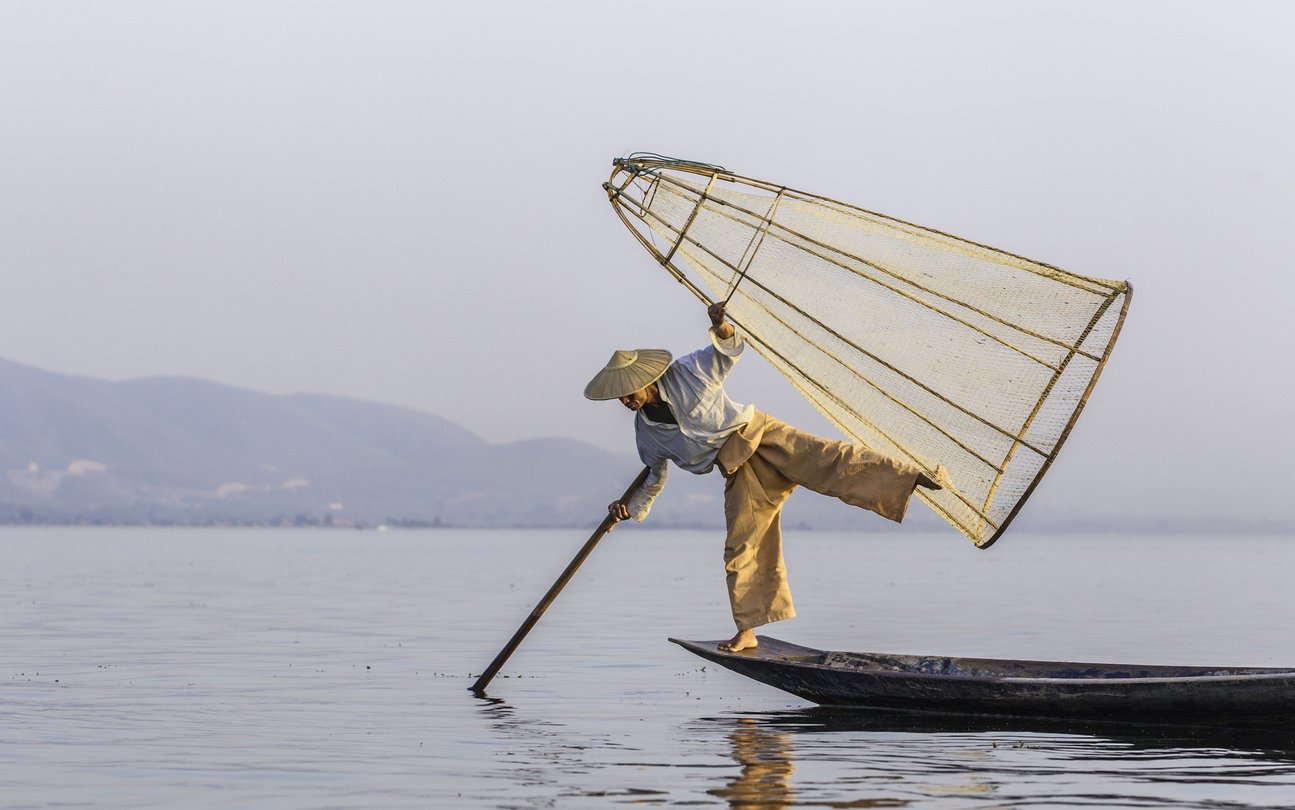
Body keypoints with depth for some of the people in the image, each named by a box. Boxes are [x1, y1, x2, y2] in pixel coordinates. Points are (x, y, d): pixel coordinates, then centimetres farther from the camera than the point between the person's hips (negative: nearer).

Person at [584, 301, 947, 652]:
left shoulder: (686, 372, -5)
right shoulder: (646, 432, 7)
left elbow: (728, 349, 6)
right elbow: (655, 478, 23)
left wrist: (721, 328, -17)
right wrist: (631, 508, 10)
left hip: (756, 433, -4)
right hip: (738, 470, 4)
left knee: (828, 459, -25)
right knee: (741, 547, -3)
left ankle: (917, 478, -37)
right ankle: (747, 630, 6)